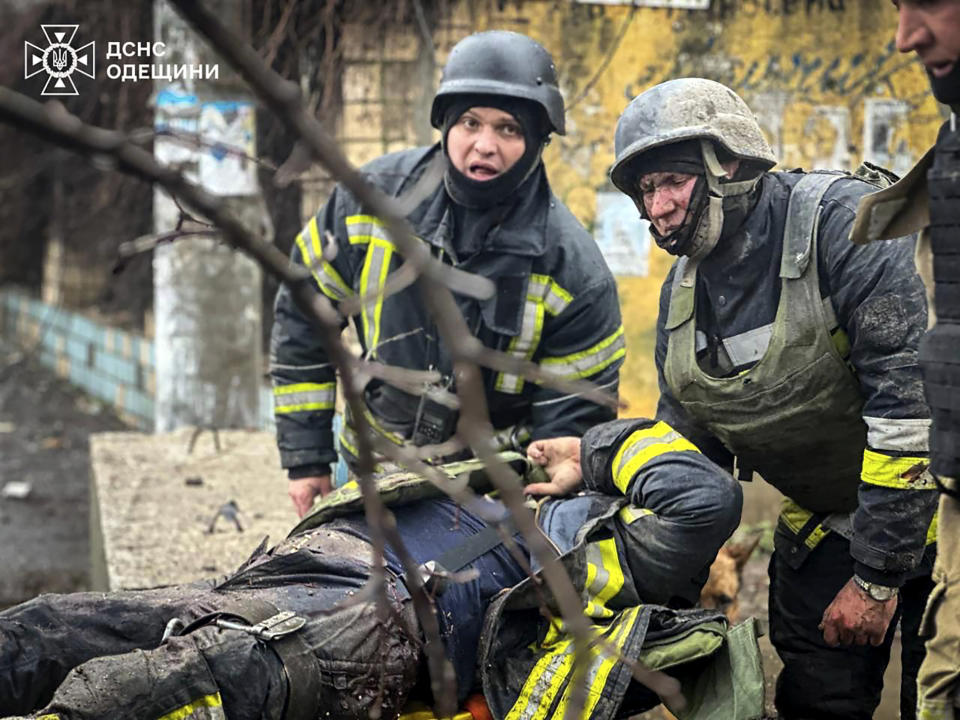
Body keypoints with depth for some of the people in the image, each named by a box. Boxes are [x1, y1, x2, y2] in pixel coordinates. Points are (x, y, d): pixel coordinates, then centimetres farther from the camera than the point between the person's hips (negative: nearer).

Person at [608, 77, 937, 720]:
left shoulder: (844, 221, -24)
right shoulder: (683, 292, 2)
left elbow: (914, 400, -29)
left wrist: (877, 574, -26)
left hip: (926, 509, -6)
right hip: (827, 522, 7)